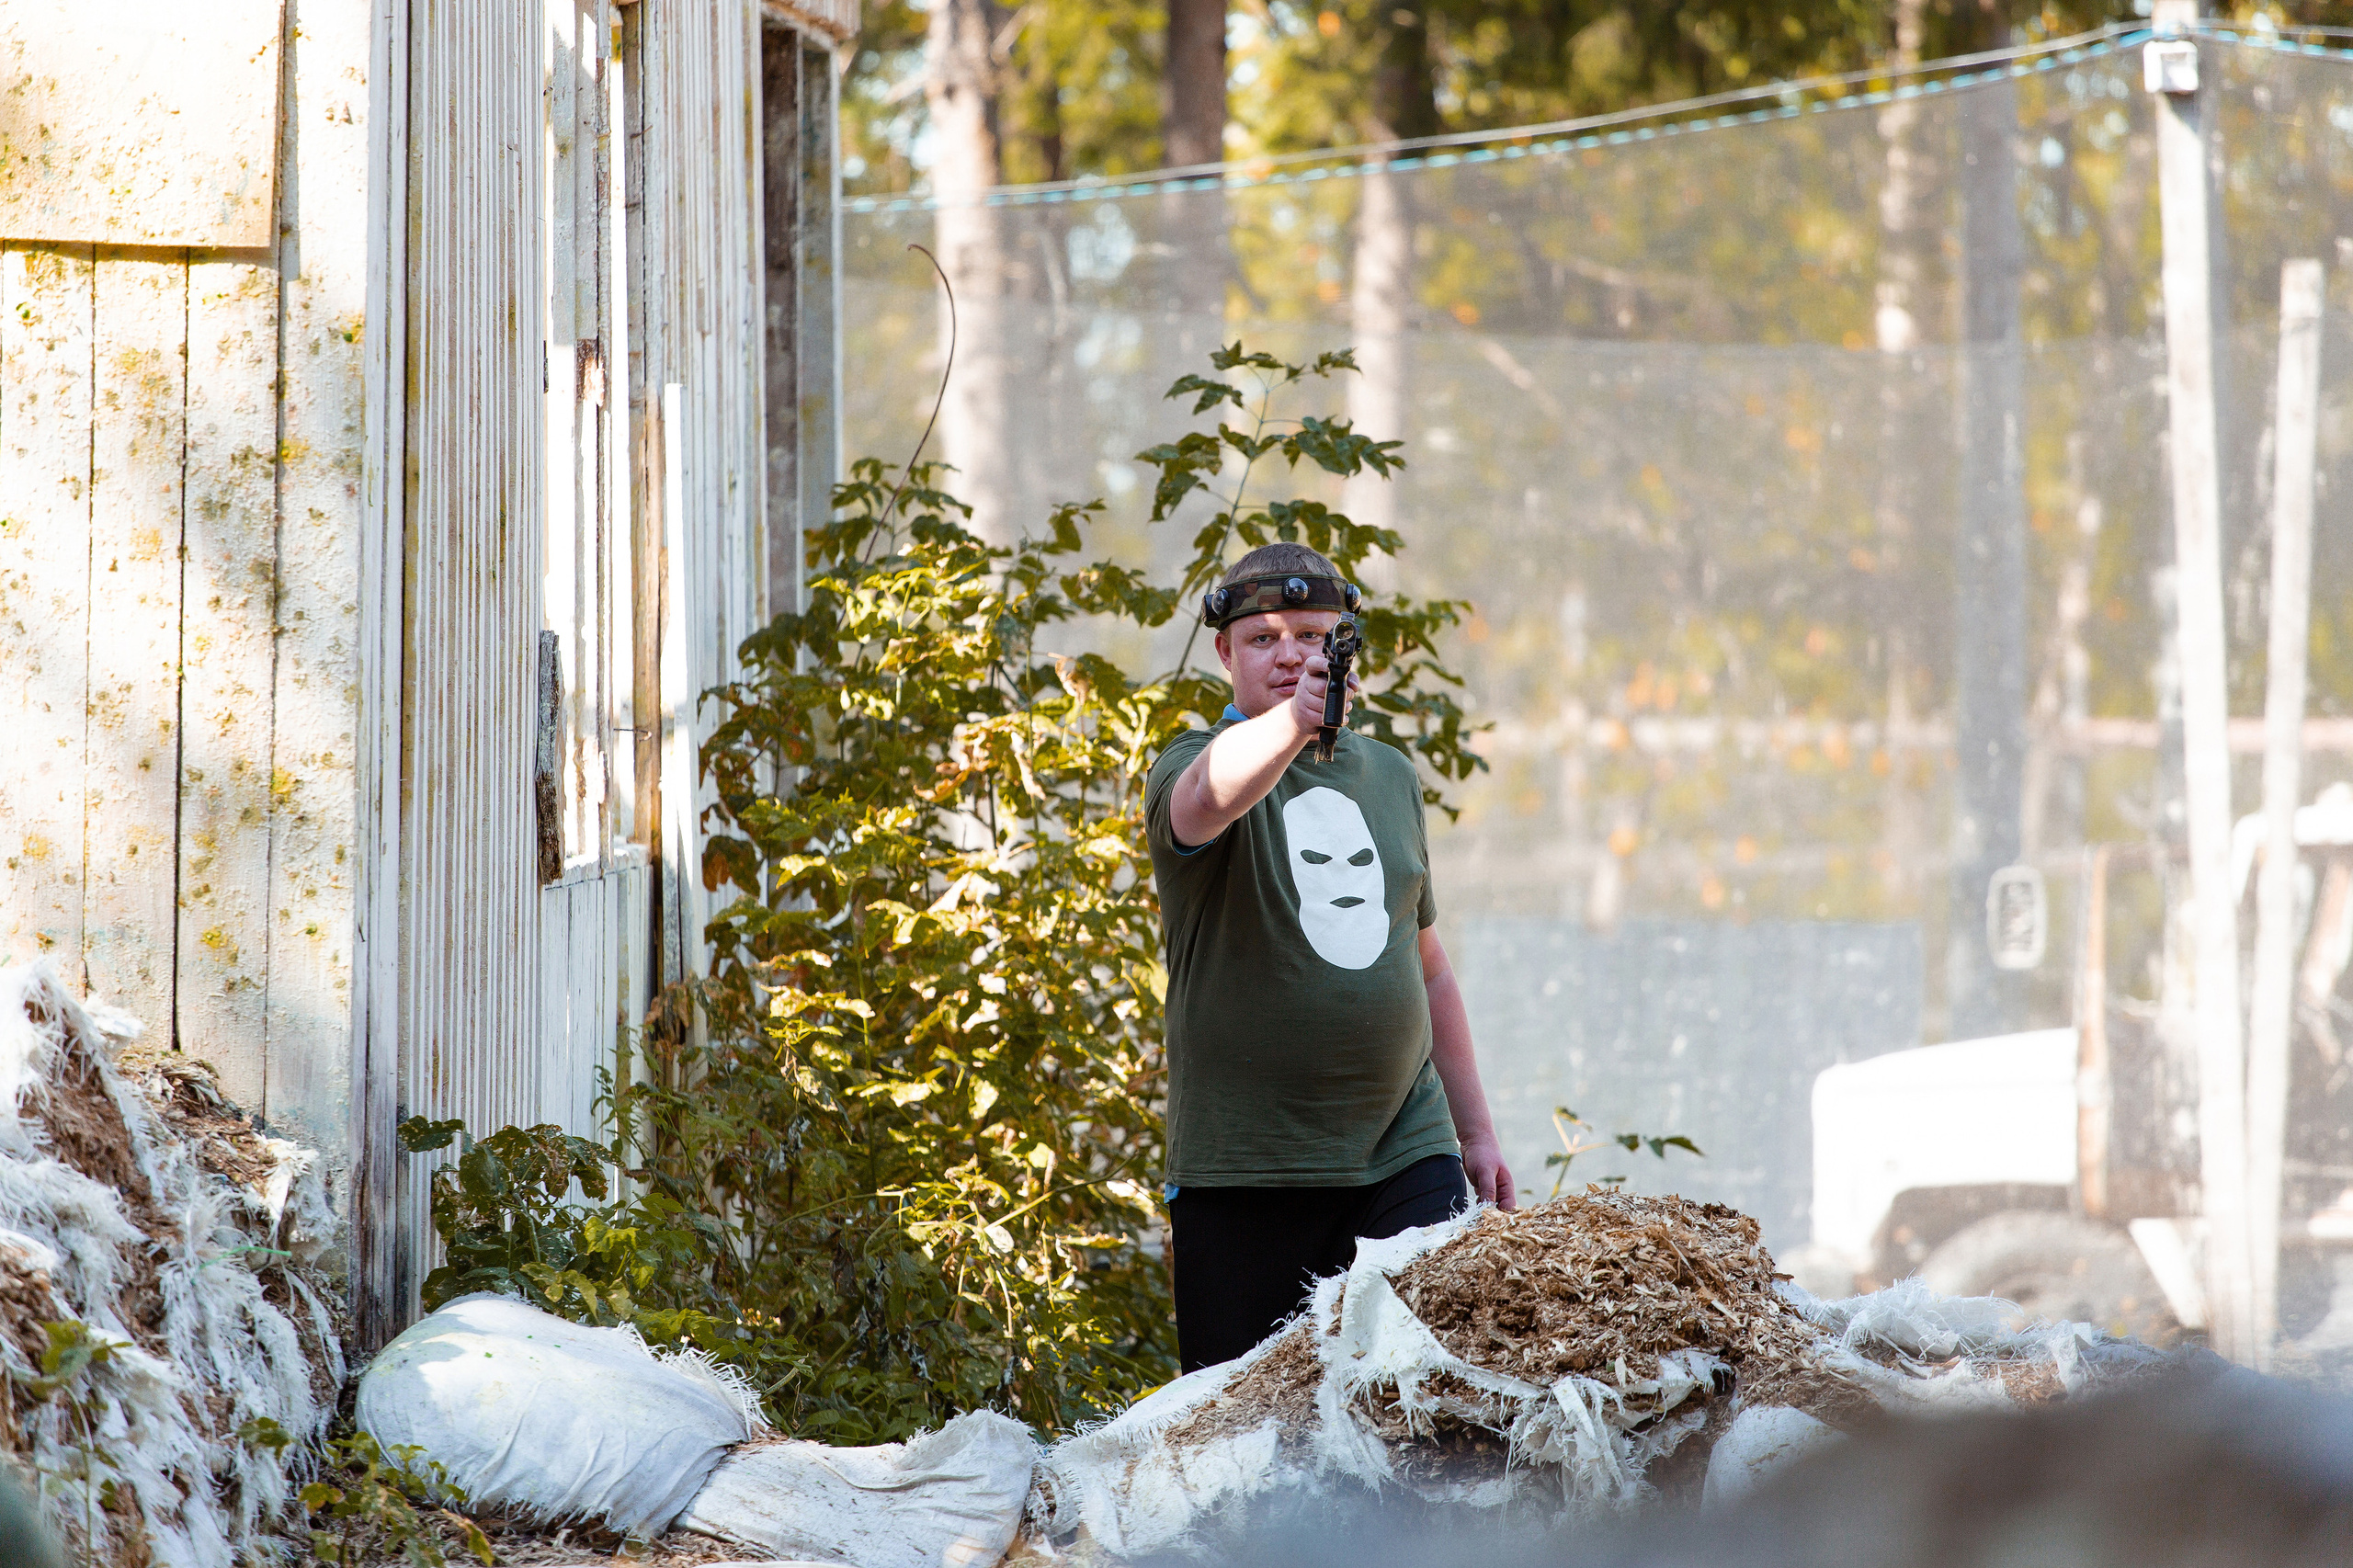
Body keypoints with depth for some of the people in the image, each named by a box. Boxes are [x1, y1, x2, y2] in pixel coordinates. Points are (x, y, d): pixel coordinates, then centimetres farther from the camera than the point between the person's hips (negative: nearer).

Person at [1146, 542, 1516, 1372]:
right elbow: (1209, 796, -29)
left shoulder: (1390, 775, 17)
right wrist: (1292, 720, -48)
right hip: (1247, 1170, -4)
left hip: (1405, 1152, 4)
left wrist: (1476, 1131, 23)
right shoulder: (1196, 765, -1)